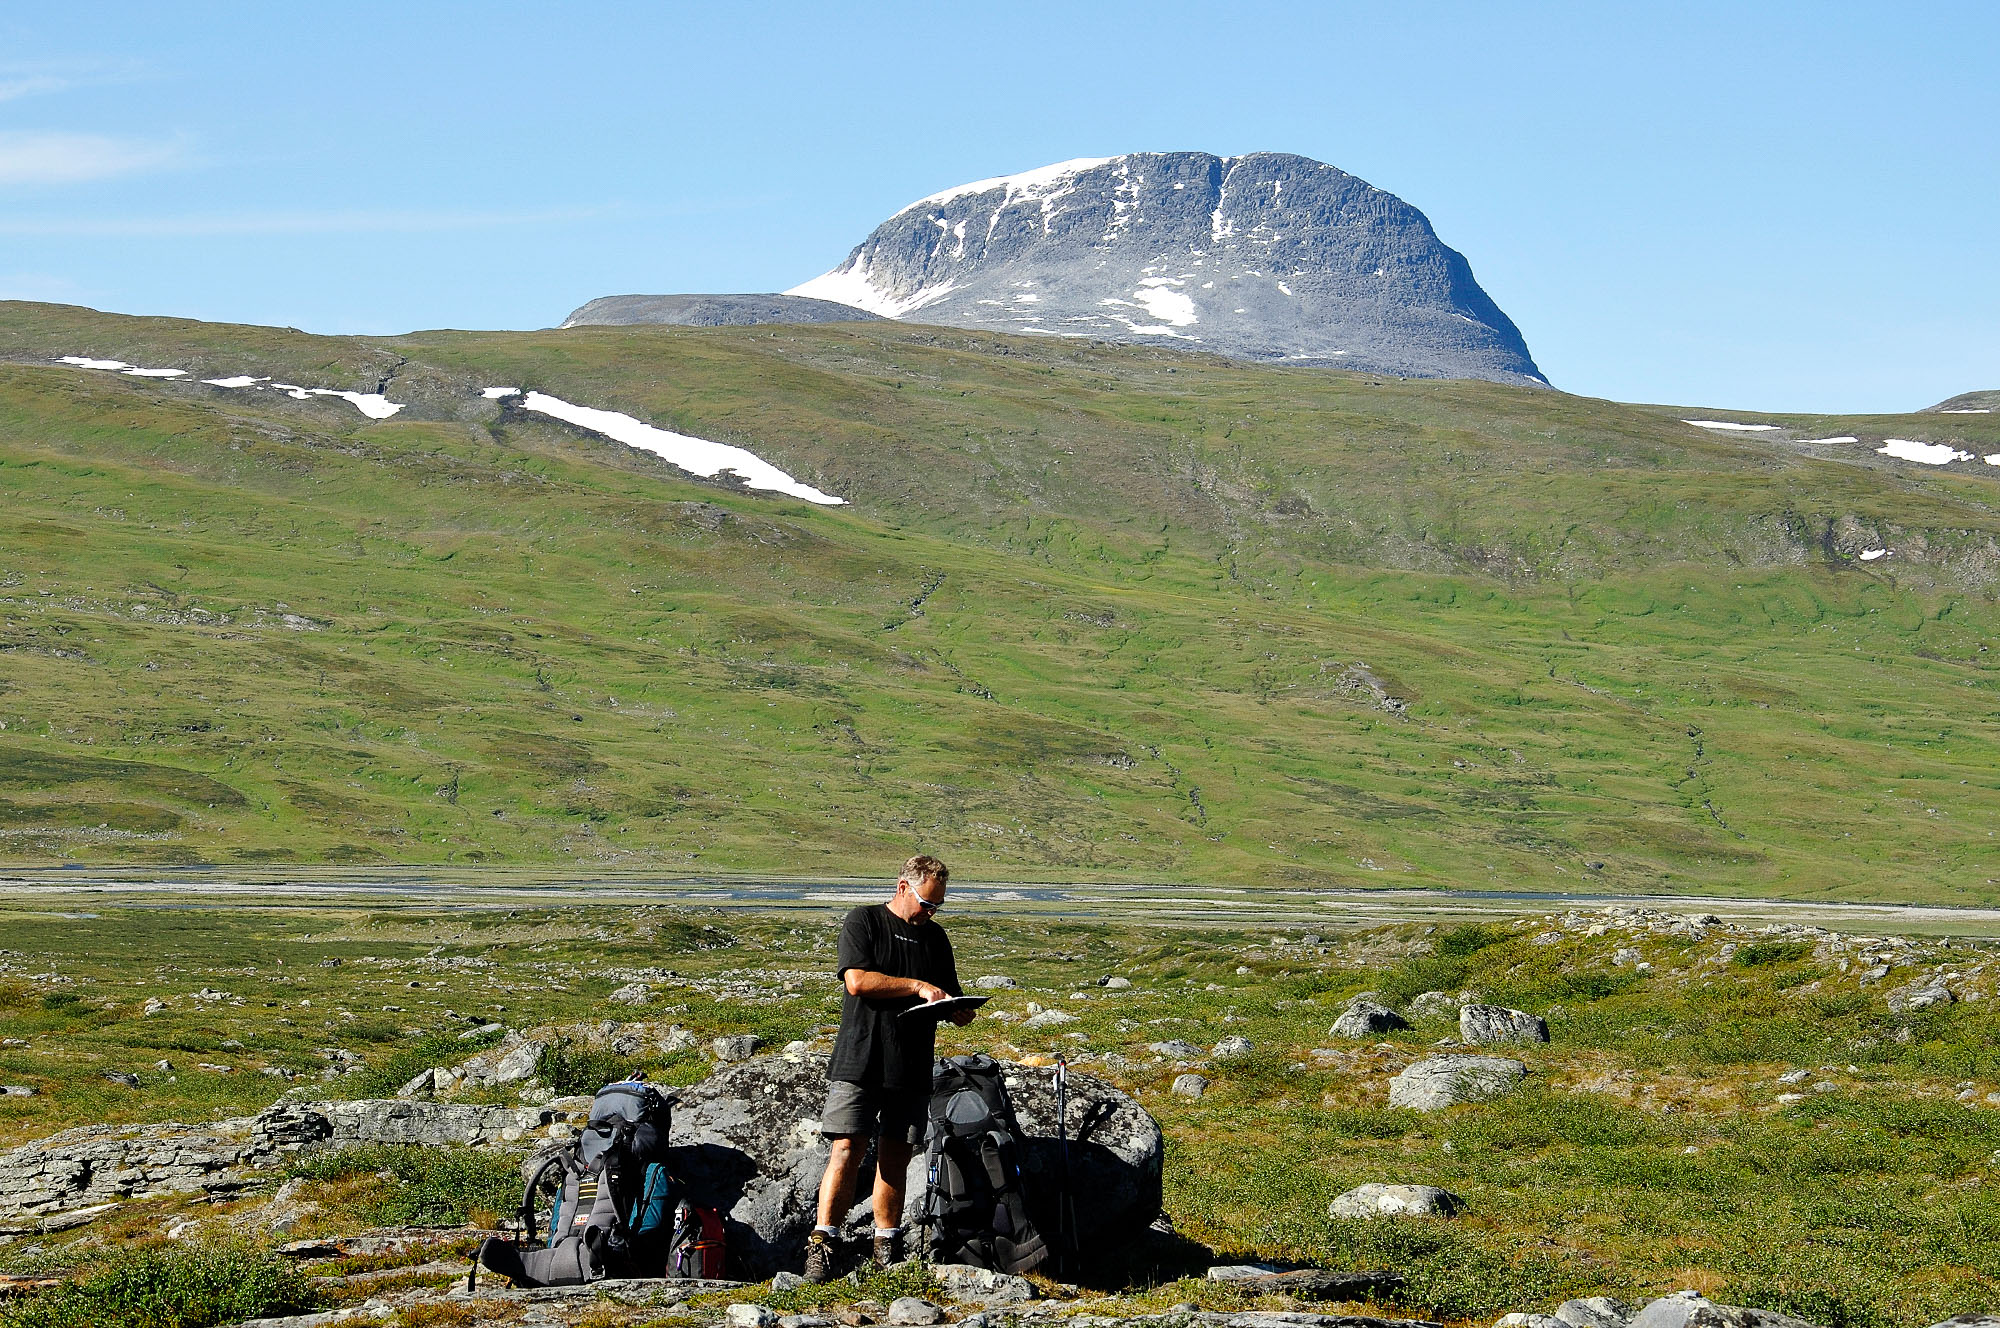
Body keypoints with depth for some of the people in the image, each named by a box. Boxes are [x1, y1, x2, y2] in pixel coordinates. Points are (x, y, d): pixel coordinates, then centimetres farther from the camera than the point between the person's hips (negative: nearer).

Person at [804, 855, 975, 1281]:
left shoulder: (935, 937, 17)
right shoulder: (863, 922, 0)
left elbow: (950, 1000, 22)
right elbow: (857, 980, -14)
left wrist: (960, 1011, -2)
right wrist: (917, 986, -15)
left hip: (912, 1067, 5)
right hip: (860, 1061, -5)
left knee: (895, 1158, 6)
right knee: (846, 1150, -11)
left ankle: (887, 1247, 13)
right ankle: (821, 1246, -11)